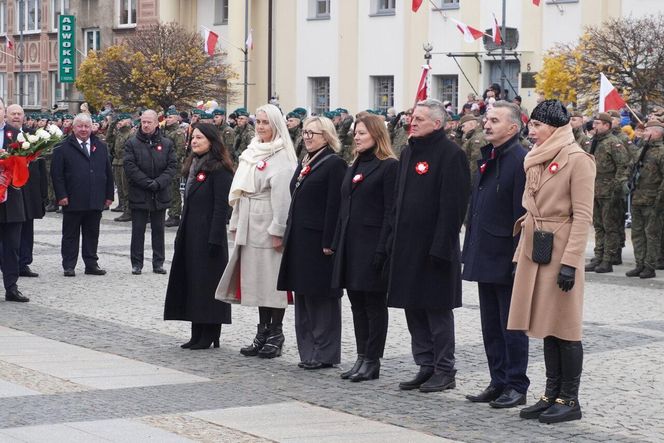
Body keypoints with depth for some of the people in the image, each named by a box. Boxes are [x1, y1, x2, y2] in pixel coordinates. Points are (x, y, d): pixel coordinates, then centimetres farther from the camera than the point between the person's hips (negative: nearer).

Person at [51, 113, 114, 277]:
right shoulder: (63, 148, -1)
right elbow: (56, 173, -5)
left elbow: (108, 173, 14)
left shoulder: (101, 147, 11)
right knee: (70, 234, 4)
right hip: (73, 201, -3)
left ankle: (91, 264, 16)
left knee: (92, 234, 9)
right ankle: (69, 266, 9)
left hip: (95, 201, 4)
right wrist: (61, 195, -12)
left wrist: (109, 195, 8)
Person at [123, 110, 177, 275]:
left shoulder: (166, 143, 4)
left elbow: (172, 165, -1)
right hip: (139, 194, -2)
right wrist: (148, 183, -16)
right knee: (138, 230, 3)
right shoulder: (132, 143, -1)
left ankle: (158, 263, 15)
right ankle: (137, 263, 9)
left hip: (160, 195, 2)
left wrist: (159, 182, -14)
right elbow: (130, 167, -9)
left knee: (158, 230, 8)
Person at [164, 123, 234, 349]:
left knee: (207, 282, -3)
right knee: (192, 282, 9)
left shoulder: (219, 169, -12)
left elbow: (221, 207, -16)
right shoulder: (194, 166, 16)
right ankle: (198, 334, 15)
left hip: (208, 235, -9)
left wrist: (215, 240, -20)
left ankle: (209, 335, 4)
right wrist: (181, 235, 15)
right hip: (190, 235, 9)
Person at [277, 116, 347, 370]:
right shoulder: (303, 164, 17)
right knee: (303, 296, 11)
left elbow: (334, 206, -15)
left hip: (319, 241, -9)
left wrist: (329, 242, -19)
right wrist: (289, 236, 14)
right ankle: (308, 351, 17)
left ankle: (325, 353, 4)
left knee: (322, 298, -3)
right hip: (299, 241, 9)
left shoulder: (334, 164, -9)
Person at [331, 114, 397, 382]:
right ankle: (362, 357, 17)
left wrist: (382, 249, -19)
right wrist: (337, 243, 11)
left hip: (372, 245, -8)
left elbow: (391, 211, -13)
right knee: (357, 303, 11)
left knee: (374, 304, -1)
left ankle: (372, 361, 4)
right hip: (351, 244, 8)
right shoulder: (354, 167, 17)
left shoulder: (389, 166, -8)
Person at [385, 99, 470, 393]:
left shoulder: (450, 154, -11)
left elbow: (452, 204, -16)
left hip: (433, 246, -8)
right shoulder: (408, 153, 15)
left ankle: (444, 371, 8)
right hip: (407, 245, 8)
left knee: (437, 310, -1)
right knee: (414, 308, 11)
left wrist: (440, 247, -20)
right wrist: (393, 240, 13)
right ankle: (426, 366, 19)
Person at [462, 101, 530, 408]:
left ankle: (516, 387, 7)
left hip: (506, 260, -9)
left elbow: (522, 213, -17)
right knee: (491, 327, 13)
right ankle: (498, 383, 21)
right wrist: (471, 250, 16)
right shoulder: (487, 158, 14)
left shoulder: (520, 161, -14)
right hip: (485, 258, 9)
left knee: (511, 326, 0)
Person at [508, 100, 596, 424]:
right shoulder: (536, 160, 12)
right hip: (533, 250, 8)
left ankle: (569, 400, 5)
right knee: (545, 324, 11)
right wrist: (520, 253, 14)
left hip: (561, 251, -8)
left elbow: (583, 215, -14)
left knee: (564, 327, -2)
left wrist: (570, 262, -19)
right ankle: (552, 394, 17)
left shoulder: (577, 160, -11)